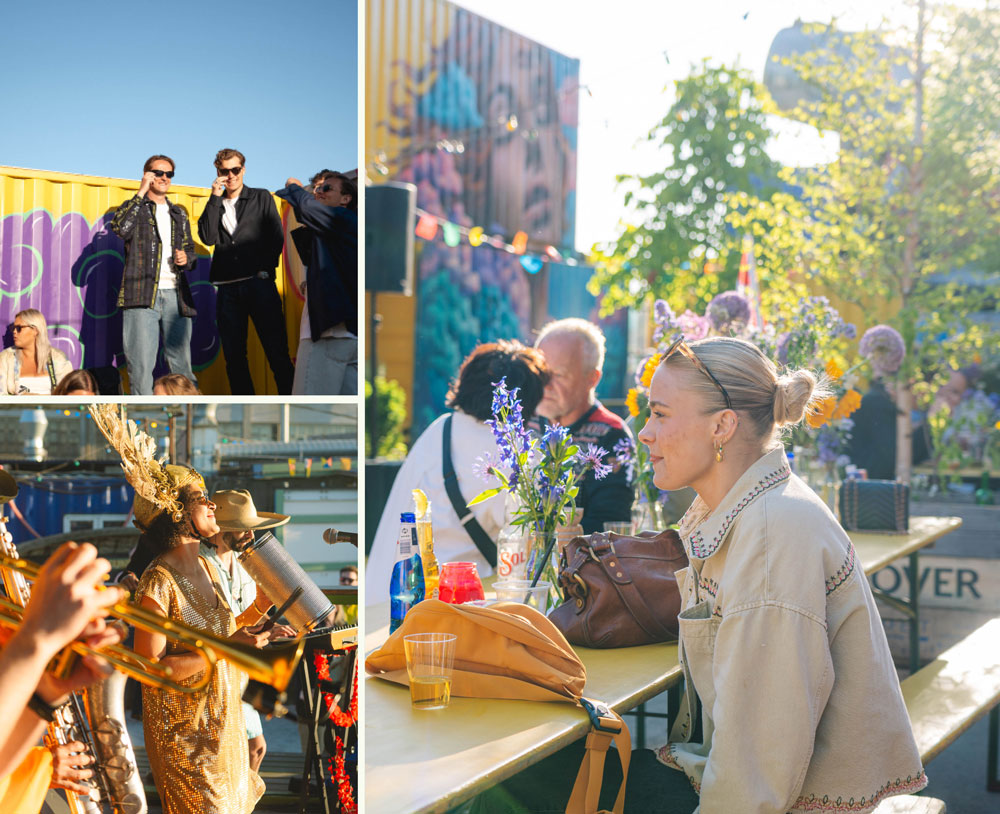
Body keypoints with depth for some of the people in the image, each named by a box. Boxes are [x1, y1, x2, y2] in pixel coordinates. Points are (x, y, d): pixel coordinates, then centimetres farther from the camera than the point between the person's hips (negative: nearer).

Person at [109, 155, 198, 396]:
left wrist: (186, 259, 4)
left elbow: (190, 249, 28)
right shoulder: (135, 207, 10)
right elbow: (120, 227, -12)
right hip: (142, 294, -4)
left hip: (175, 295, 4)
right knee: (141, 363, -9)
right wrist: (141, 192, -9)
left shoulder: (179, 214, 23)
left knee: (181, 362, 1)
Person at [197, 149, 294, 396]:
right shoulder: (215, 205, 16)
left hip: (258, 283, -3)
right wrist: (215, 198, -1)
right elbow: (207, 238, 1)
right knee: (234, 355, 2)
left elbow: (277, 236, 5)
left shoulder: (262, 198, 11)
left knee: (277, 351, -7)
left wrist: (266, 269, -6)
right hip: (227, 287, 3)